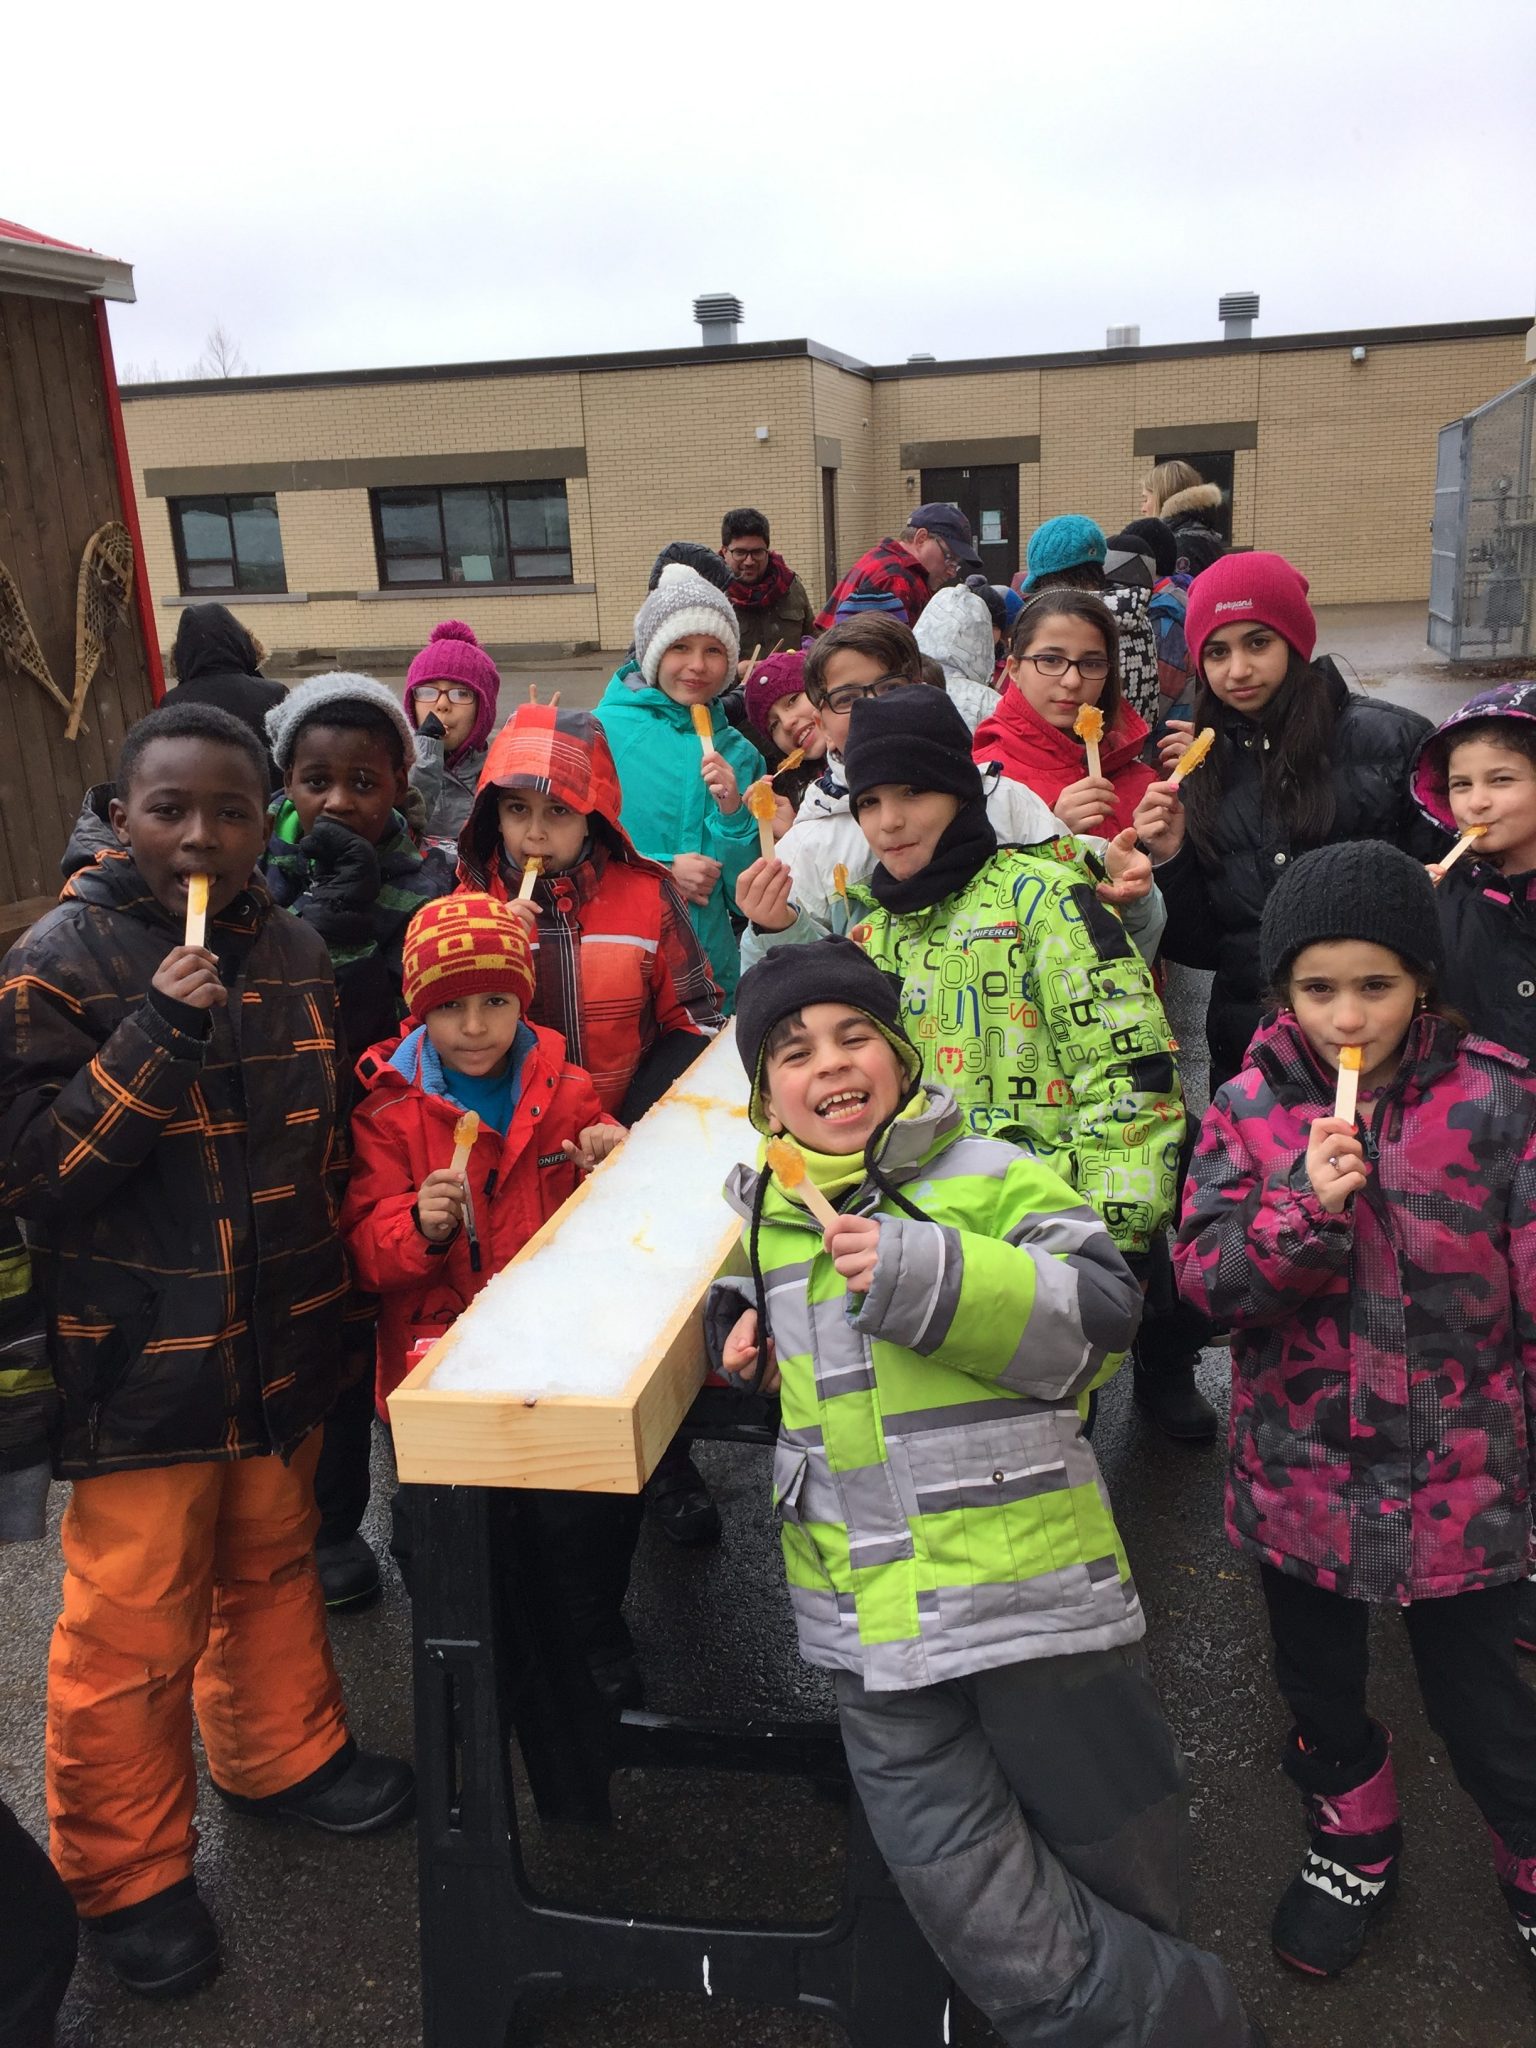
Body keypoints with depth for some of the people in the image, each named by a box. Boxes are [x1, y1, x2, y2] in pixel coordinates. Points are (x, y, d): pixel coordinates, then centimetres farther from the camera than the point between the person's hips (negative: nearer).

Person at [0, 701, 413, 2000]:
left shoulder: (294, 954, 5)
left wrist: (337, 1291, 16)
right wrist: (161, 1034, -27)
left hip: (281, 1347, 6)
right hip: (140, 1359, -5)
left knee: (274, 1563, 22)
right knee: (132, 1627, 5)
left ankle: (281, 1752, 45)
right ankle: (127, 1871, 25)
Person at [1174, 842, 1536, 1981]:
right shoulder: (1251, 1111, -7)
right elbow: (1206, 1280, -10)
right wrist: (1306, 1212, -26)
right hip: (1301, 1472, 3)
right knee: (1319, 1683, 22)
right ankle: (1355, 1835, 50)